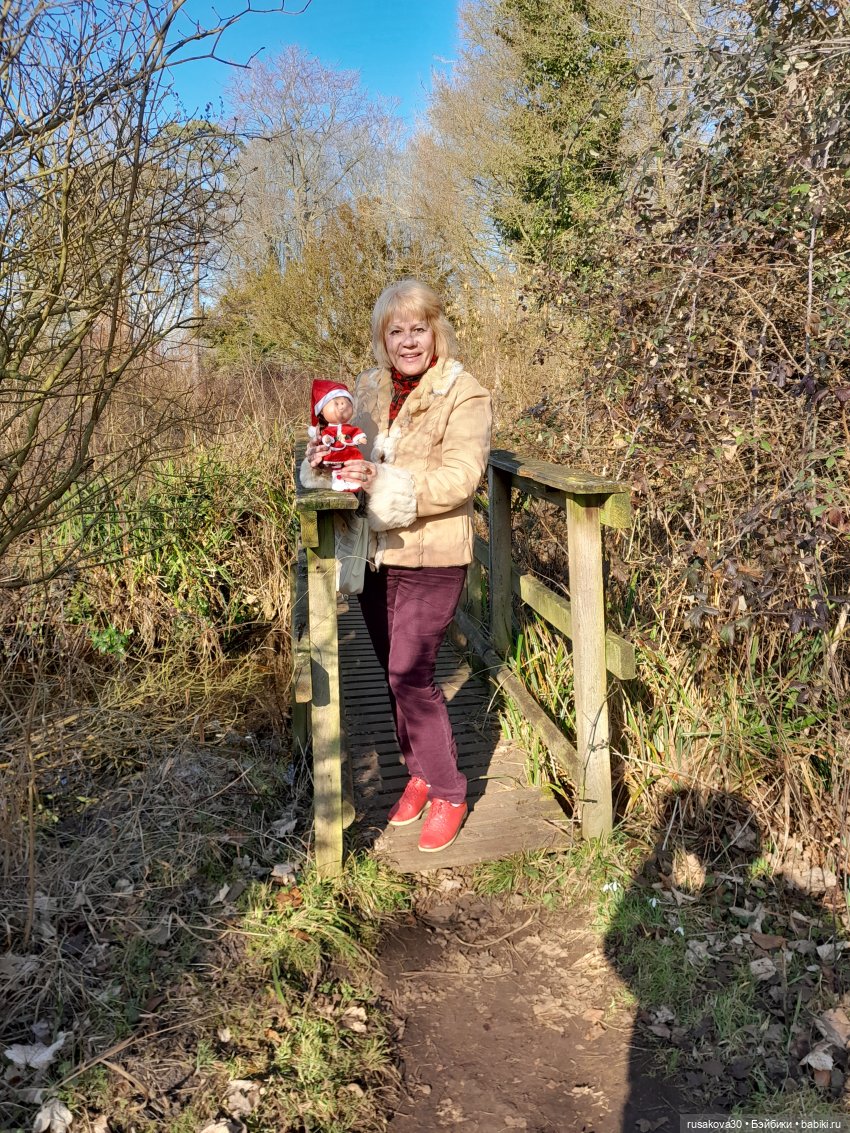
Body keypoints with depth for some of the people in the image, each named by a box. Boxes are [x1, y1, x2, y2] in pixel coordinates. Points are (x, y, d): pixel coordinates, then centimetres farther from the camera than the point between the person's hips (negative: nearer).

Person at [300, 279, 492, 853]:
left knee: (410, 673, -8)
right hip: (375, 552, 6)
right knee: (397, 673, 14)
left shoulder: (463, 394, -9)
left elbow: (460, 478, -20)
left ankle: (448, 792, 9)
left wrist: (386, 482, -30)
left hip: (432, 557, -6)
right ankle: (420, 773, 32)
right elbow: (353, 456, 16)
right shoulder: (369, 387, 9)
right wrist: (323, 462, -8)